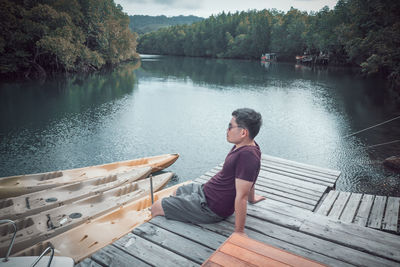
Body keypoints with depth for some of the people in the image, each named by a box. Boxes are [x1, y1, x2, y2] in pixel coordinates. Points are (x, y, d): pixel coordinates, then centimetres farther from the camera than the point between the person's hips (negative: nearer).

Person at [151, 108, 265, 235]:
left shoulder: (248, 155, -33)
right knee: (177, 192, 32)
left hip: (210, 208, -10)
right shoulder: (245, 145, -2)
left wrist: (239, 232, -26)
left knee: (156, 207, -2)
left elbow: (241, 197, -31)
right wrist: (251, 198, 27)